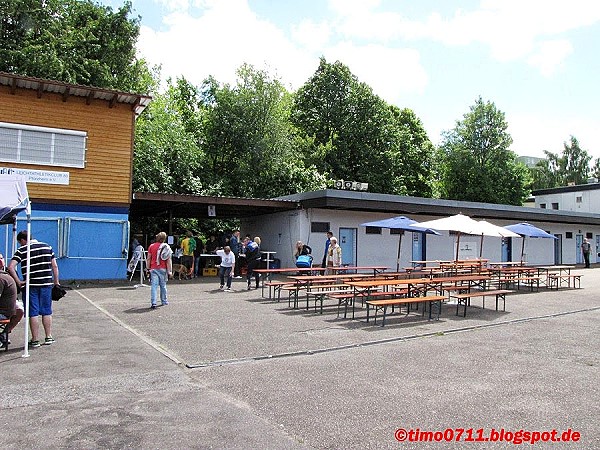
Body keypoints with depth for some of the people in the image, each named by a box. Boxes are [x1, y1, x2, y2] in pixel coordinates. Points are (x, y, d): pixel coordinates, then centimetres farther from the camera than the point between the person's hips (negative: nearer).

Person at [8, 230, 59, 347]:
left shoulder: (21, 250, -3)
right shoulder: (47, 247, 7)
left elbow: (10, 267, -14)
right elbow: (55, 266, 6)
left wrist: (18, 282, -8)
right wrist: (56, 282, 12)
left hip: (31, 285, -3)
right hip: (47, 284, 3)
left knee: (33, 313, 4)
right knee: (47, 312, 12)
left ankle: (35, 340, 8)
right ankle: (49, 337, 17)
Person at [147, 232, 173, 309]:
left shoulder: (151, 246, 1)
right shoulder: (166, 247, -3)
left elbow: (149, 259, 4)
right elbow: (169, 260, -5)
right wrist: (170, 271, -2)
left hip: (154, 268, 0)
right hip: (163, 269, 0)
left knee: (154, 286, -5)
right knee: (163, 285, 15)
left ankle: (153, 303, -14)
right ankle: (164, 301, 26)